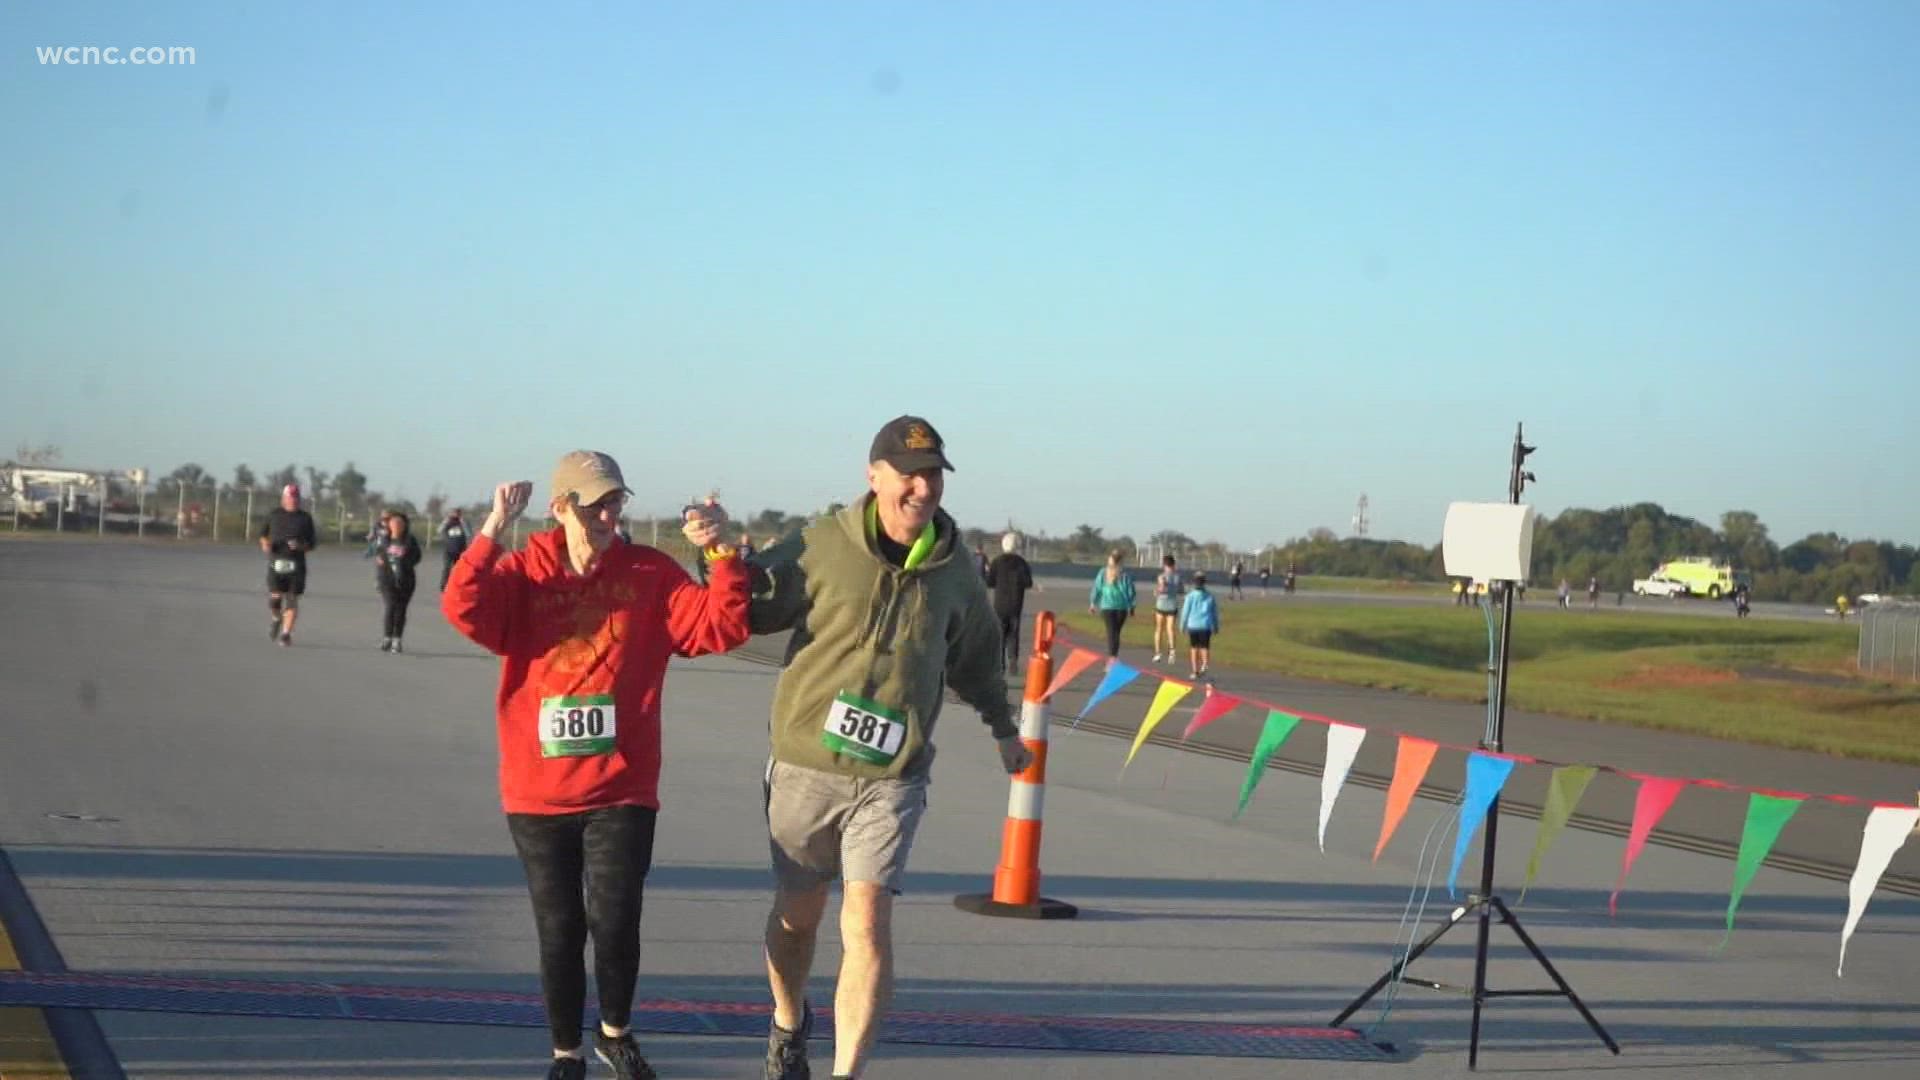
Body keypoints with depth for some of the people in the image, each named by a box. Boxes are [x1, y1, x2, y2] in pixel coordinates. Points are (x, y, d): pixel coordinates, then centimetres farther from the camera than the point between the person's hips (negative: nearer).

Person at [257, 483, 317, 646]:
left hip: (296, 564, 0)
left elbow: (311, 544, 7)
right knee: (275, 598, -8)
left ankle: (286, 633, 3)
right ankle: (277, 619, 24)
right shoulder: (273, 515, 8)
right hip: (276, 563, 0)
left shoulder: (305, 518, 7)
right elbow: (263, 533, 18)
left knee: (292, 600, -4)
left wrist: (300, 546, -13)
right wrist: (265, 543, -4)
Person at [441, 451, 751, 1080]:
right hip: (538, 794, 0)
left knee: (614, 922, -8)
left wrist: (721, 555, -18)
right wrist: (494, 530, -26)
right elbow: (464, 610, -18)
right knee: (559, 931, 8)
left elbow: (722, 627, -5)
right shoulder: (522, 574, 0)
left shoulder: (651, 575, 2)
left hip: (622, 791, 0)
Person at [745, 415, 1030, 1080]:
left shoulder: (954, 569, 3)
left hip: (892, 776, 1)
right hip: (805, 767, -1)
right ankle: (789, 1024, 44)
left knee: (866, 923, -13)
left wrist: (1002, 727, 33)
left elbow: (976, 653, 21)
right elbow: (745, 609, -1)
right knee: (797, 915, 15)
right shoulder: (821, 549, -9)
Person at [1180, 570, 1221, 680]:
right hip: (1206, 626, 1)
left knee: (1194, 648, 13)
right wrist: (1216, 626, 18)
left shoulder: (1190, 596, -6)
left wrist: (1182, 625, 9)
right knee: (1205, 647, 5)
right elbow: (1215, 612, 8)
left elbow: (1185, 611, -3)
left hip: (1193, 626, -1)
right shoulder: (1210, 596, 2)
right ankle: (1204, 665, -24)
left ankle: (1194, 671, 17)